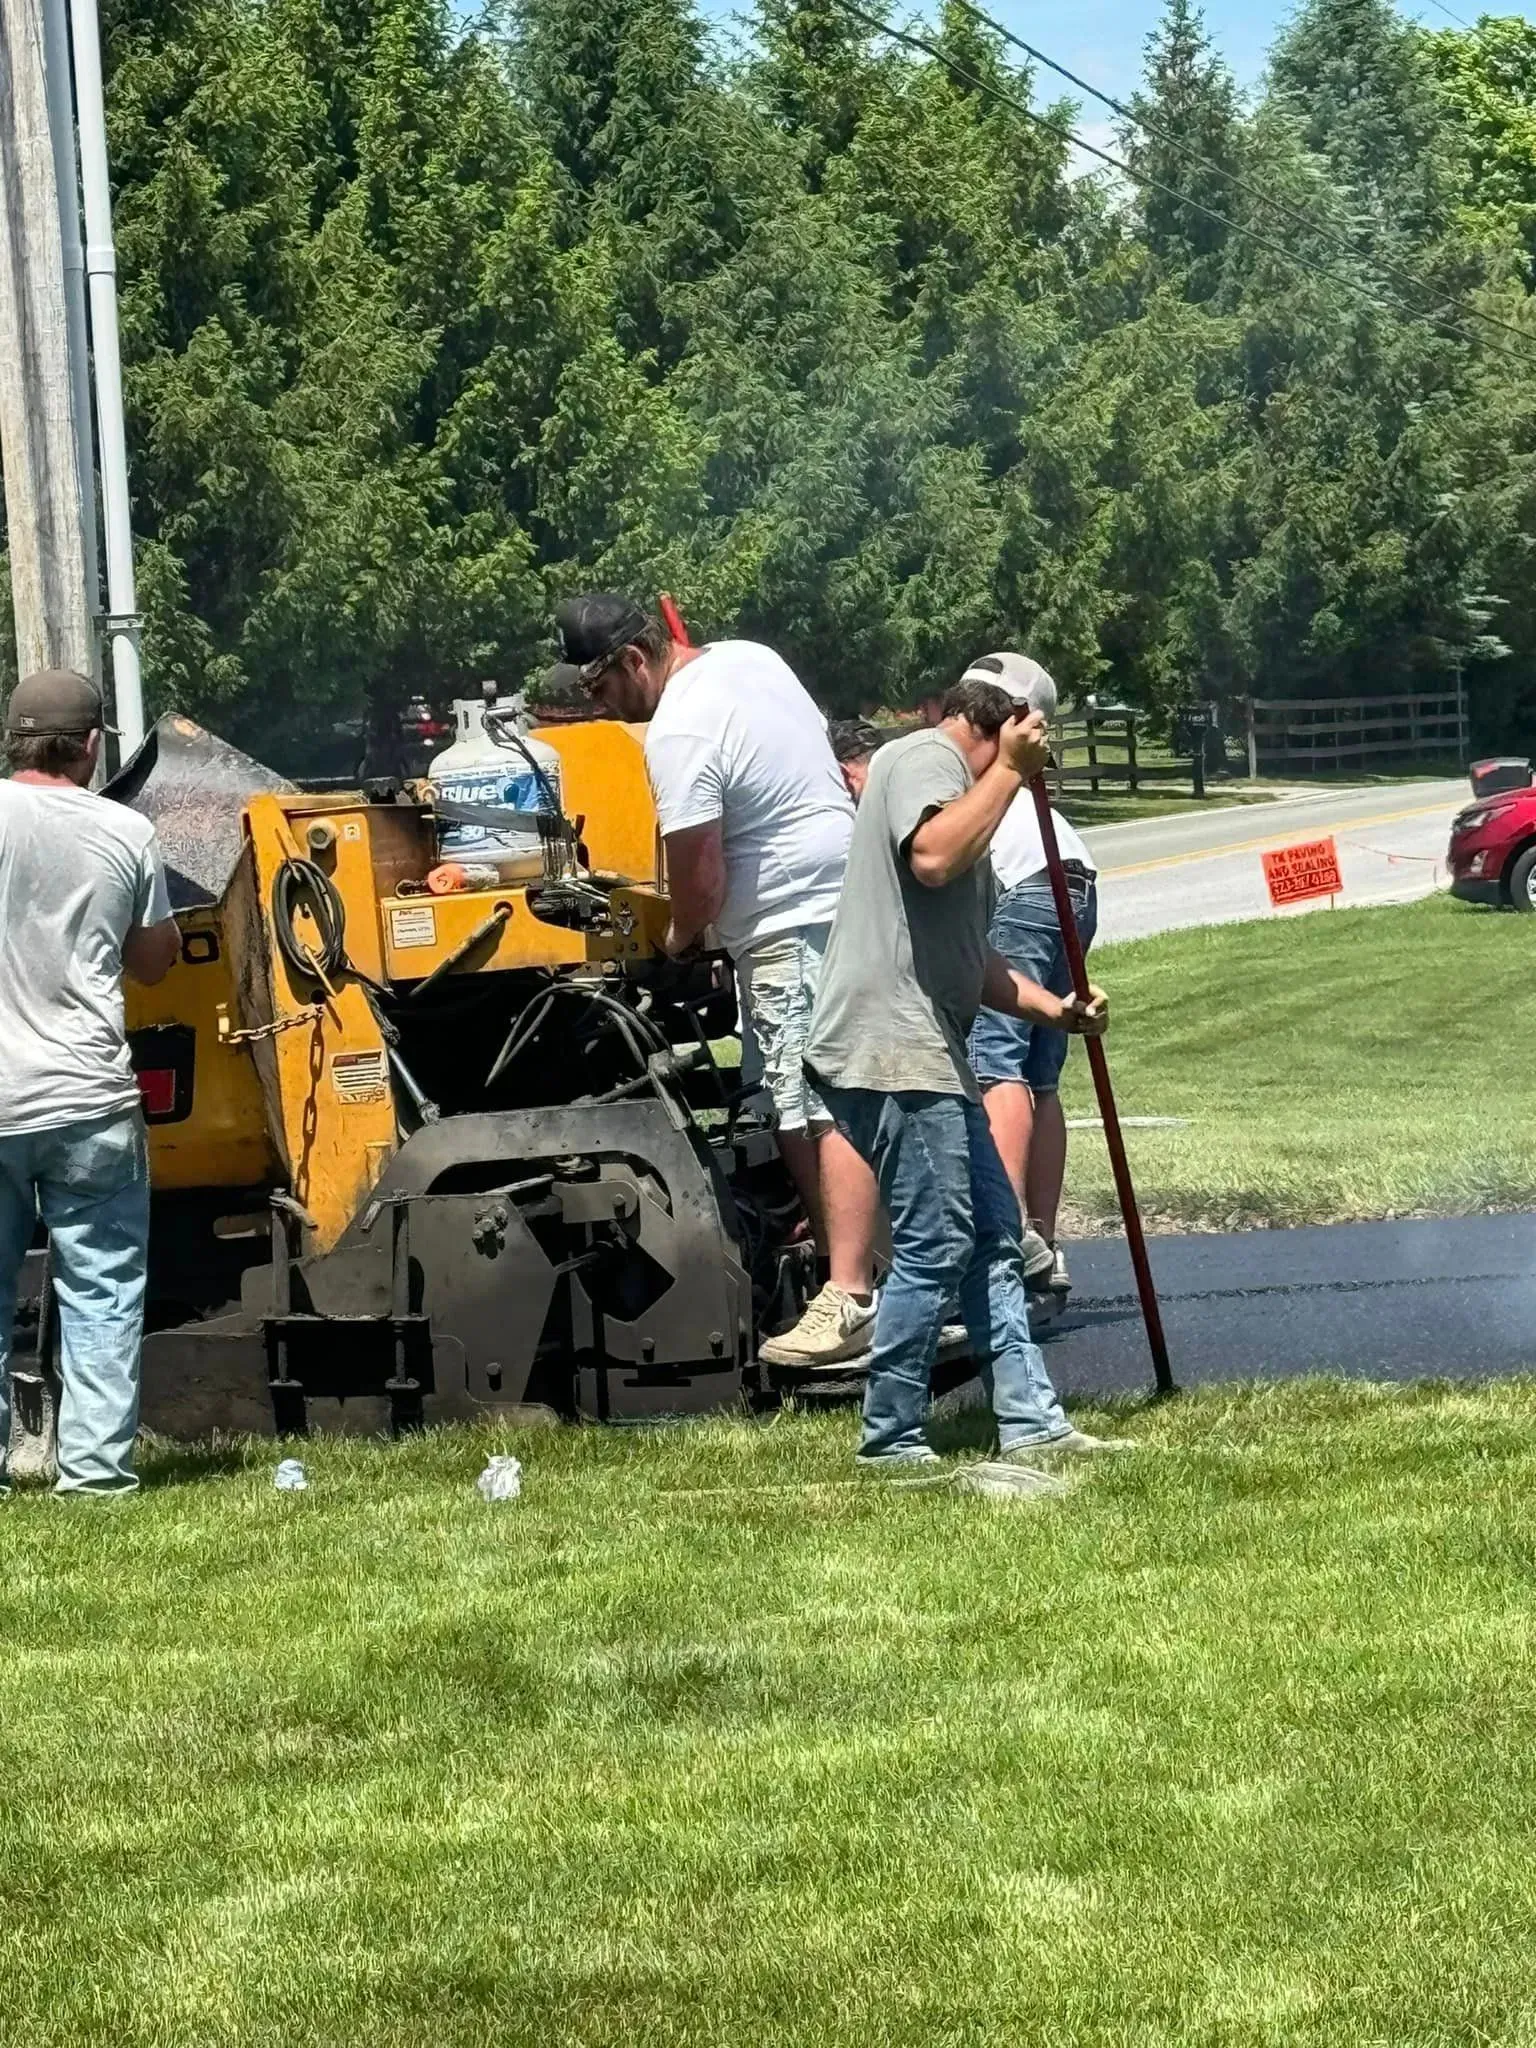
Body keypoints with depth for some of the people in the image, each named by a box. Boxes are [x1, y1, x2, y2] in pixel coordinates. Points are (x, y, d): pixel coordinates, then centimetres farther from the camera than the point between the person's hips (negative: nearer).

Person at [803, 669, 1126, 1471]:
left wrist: (1052, 1008, 16)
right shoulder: (926, 756, -5)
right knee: (935, 1247, -9)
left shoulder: (960, 780, 27)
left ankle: (1030, 1421, 14)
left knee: (993, 1236, 11)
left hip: (930, 1052, 11)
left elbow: (969, 959, 29)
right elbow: (933, 857, -28)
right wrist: (1010, 771, -19)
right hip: (890, 1049, -11)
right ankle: (890, 1441, 0)